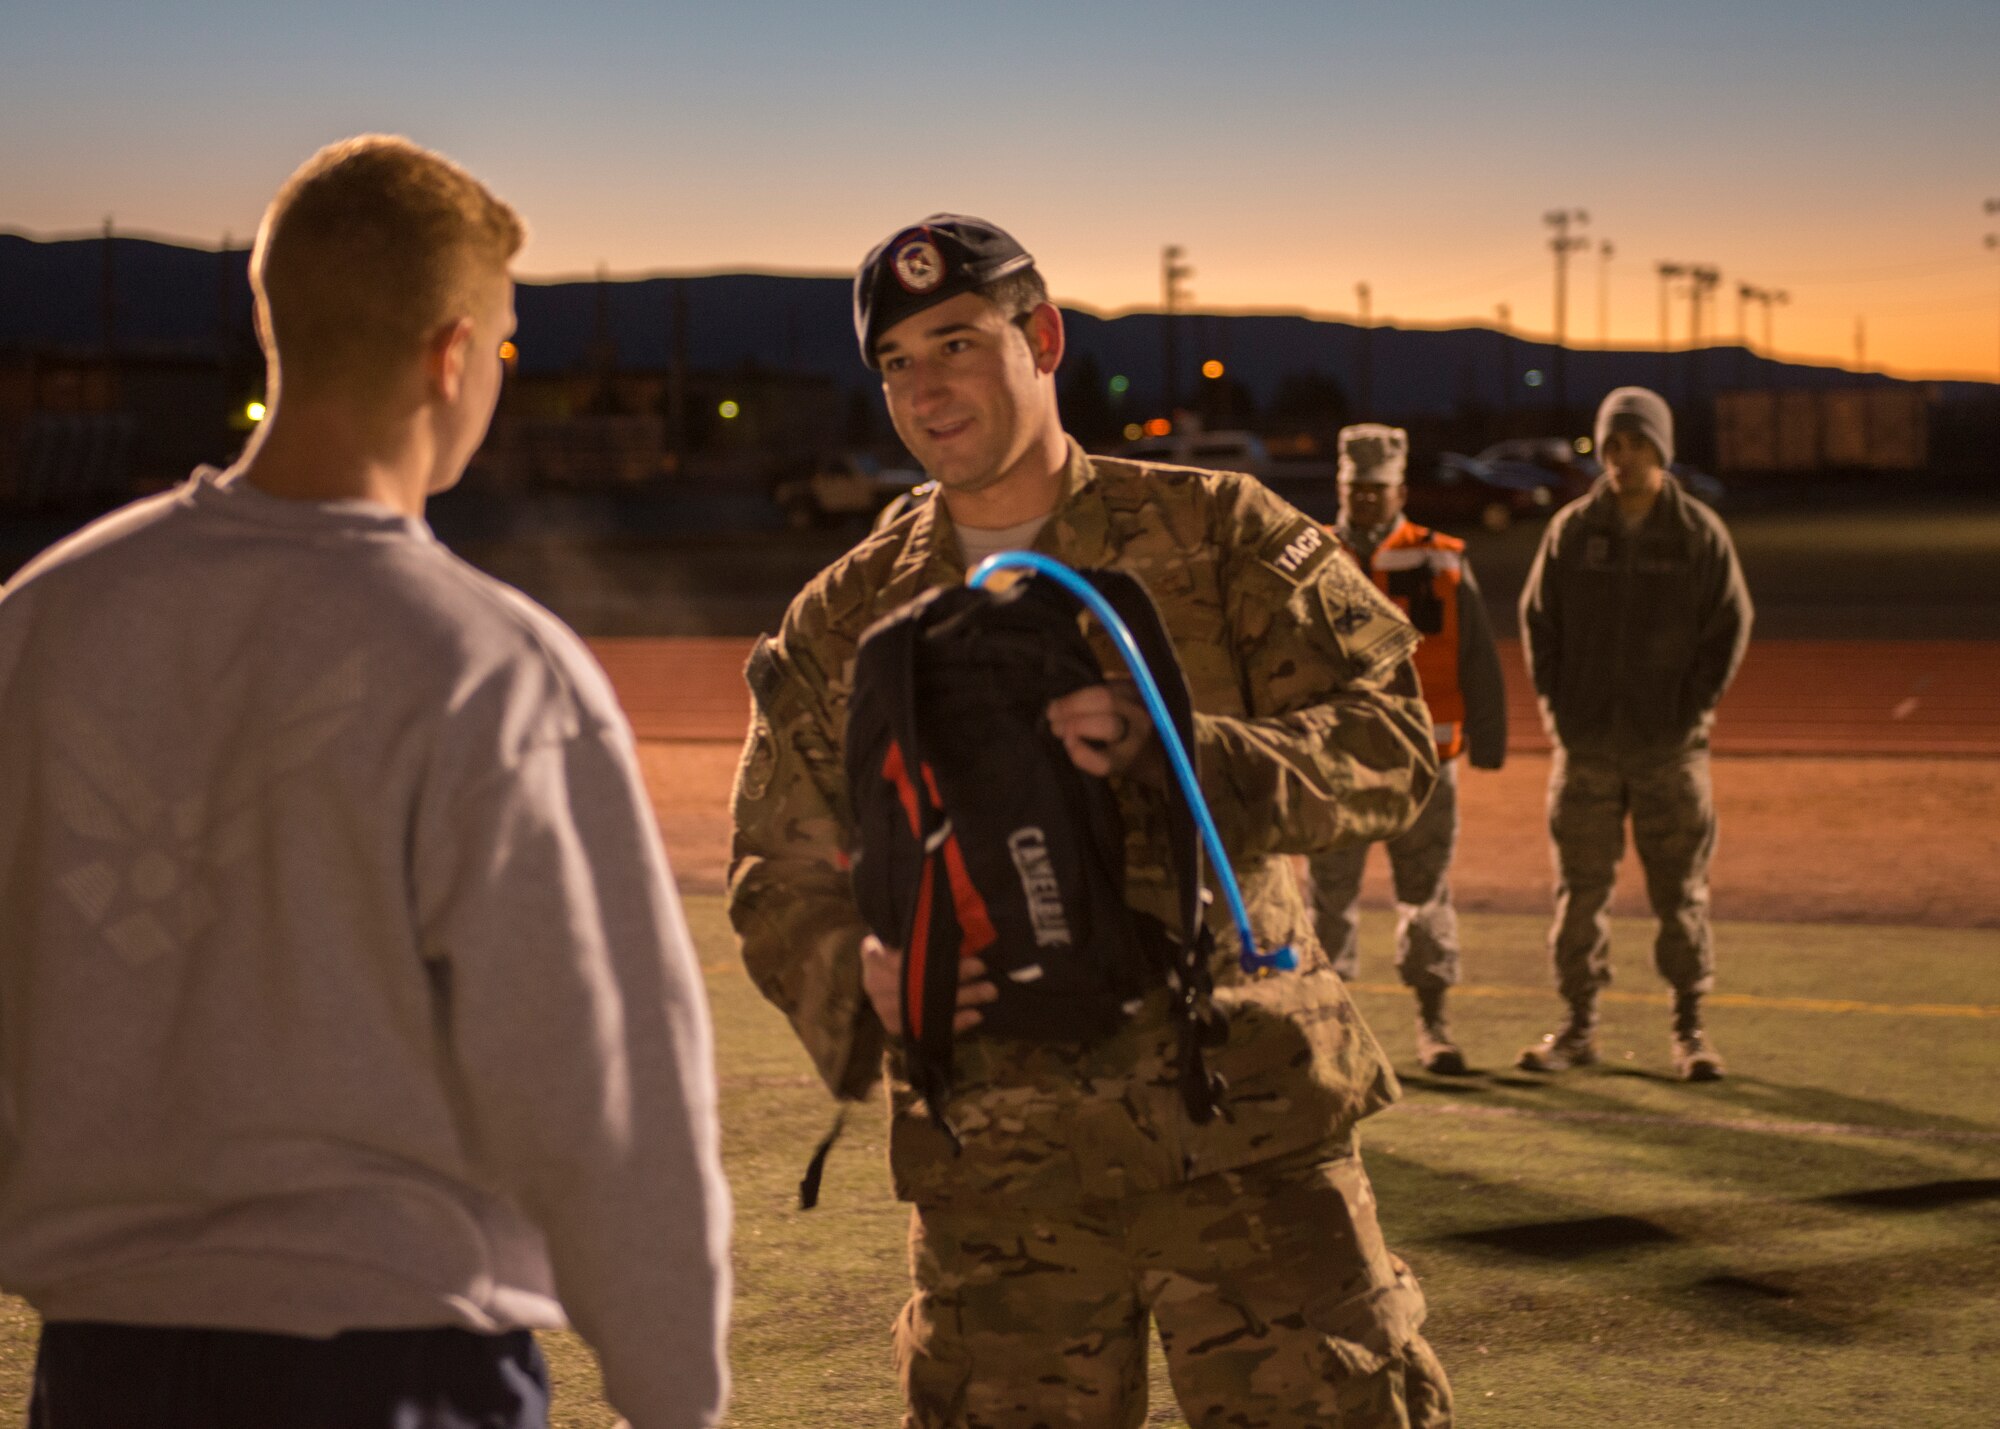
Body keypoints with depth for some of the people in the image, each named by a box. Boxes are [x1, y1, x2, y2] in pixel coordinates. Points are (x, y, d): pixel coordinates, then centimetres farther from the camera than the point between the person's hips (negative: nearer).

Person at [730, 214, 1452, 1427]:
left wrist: (1180, 758, -23)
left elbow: (1392, 743, -6)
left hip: (1241, 1127, -2)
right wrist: (860, 975, -13)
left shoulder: (1220, 538, 2)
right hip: (994, 1167, 2)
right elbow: (779, 873, 11)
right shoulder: (845, 622, 9)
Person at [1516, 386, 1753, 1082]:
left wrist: (1691, 711, -5)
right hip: (1586, 743, 2)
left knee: (1681, 891, 3)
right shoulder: (1572, 529, 3)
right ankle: (1578, 1025, 13)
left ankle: (1690, 1028, 11)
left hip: (1670, 743, -2)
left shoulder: (1700, 533, -1)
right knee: (1580, 887, 5)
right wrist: (1556, 706, 0)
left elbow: (1730, 625, 2)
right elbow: (1538, 619, 8)